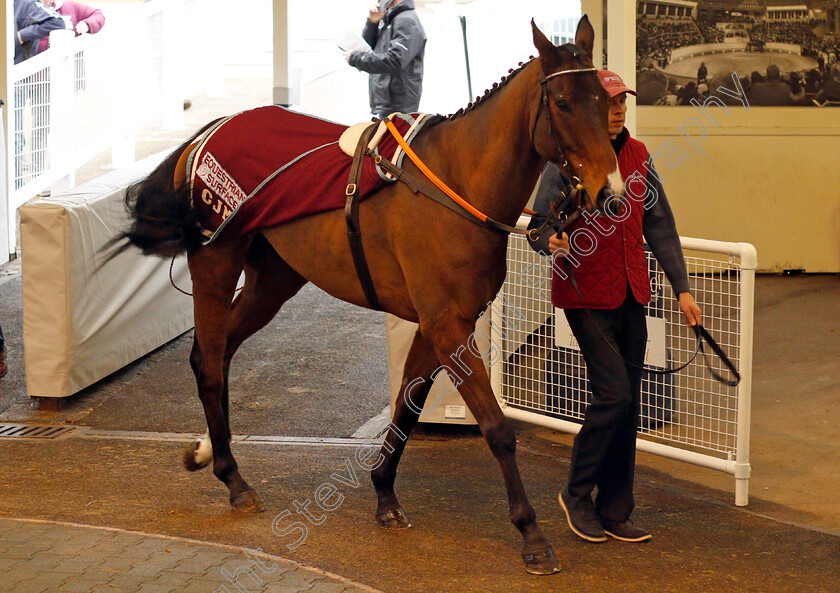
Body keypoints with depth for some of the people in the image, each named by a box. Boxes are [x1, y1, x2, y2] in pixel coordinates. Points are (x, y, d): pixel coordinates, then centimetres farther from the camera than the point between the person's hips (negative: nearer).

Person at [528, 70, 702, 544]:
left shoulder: (637, 155, 8)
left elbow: (660, 225, 12)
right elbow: (540, 225, -9)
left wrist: (682, 287, 10)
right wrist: (551, 241, -32)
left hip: (631, 296, 6)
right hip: (585, 295, -6)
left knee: (627, 404, 7)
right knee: (614, 393, -14)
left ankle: (615, 512, 15)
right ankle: (578, 494, 5)